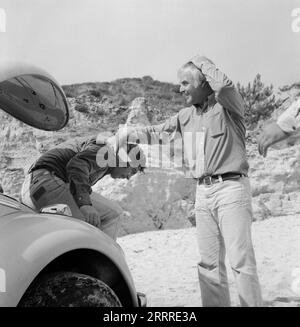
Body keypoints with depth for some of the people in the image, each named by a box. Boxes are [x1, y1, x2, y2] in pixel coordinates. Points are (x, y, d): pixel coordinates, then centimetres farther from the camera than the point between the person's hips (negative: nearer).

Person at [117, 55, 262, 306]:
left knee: (241, 260, -6)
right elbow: (157, 132, 19)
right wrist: (129, 134, 3)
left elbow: (224, 86, -24)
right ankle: (215, 304, 21)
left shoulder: (227, 106, -3)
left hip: (231, 188, -6)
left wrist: (201, 62, -8)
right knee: (209, 262, 10)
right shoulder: (186, 116, 15)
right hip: (203, 191, 7)